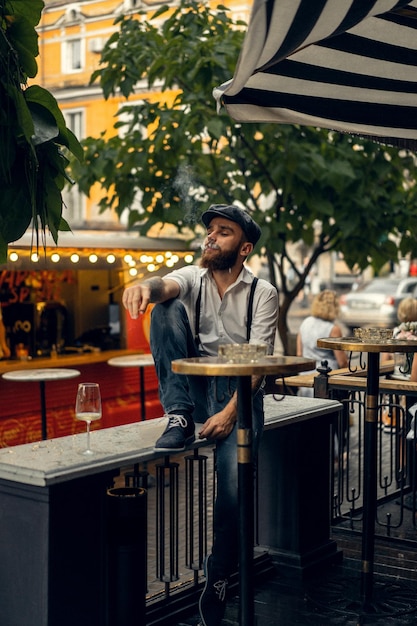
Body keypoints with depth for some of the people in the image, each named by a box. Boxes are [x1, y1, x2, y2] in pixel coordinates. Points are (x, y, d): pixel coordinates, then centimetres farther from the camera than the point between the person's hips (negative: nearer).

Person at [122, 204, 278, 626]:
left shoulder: (263, 293, -3)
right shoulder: (194, 278, 3)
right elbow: (168, 286, -22)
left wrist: (230, 413, -23)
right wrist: (146, 287, -49)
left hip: (238, 392, -2)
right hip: (195, 387, 3)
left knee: (234, 483, -23)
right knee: (168, 308, -18)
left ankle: (218, 578, 3)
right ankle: (179, 418, -19)